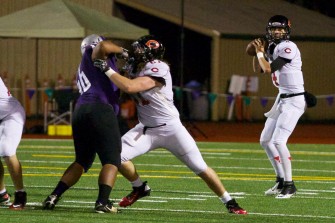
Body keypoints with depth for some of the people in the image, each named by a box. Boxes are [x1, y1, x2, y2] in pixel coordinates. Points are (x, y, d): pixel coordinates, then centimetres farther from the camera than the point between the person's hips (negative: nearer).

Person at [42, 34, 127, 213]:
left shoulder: (82, 70, 33)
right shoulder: (92, 53, 11)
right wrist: (123, 51, 6)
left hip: (80, 111, 8)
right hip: (100, 110, -8)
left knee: (82, 160, 20)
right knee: (111, 160, -3)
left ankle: (53, 197, 10)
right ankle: (103, 202, -18)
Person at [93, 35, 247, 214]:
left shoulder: (157, 70, -25)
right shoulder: (134, 66, -1)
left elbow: (129, 87, -34)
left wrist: (107, 70, -27)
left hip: (170, 128, -7)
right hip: (147, 129, 7)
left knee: (200, 168, -5)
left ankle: (229, 203, 10)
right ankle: (140, 188, 15)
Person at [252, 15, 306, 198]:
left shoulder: (288, 47, -16)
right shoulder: (273, 48, 12)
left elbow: (268, 69, -22)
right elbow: (258, 69, 20)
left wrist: (260, 52, -6)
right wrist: (257, 52, 5)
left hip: (294, 100, -10)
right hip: (282, 99, 10)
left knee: (278, 141, -18)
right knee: (265, 140, 13)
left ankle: (290, 185, -11)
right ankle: (281, 180, 21)